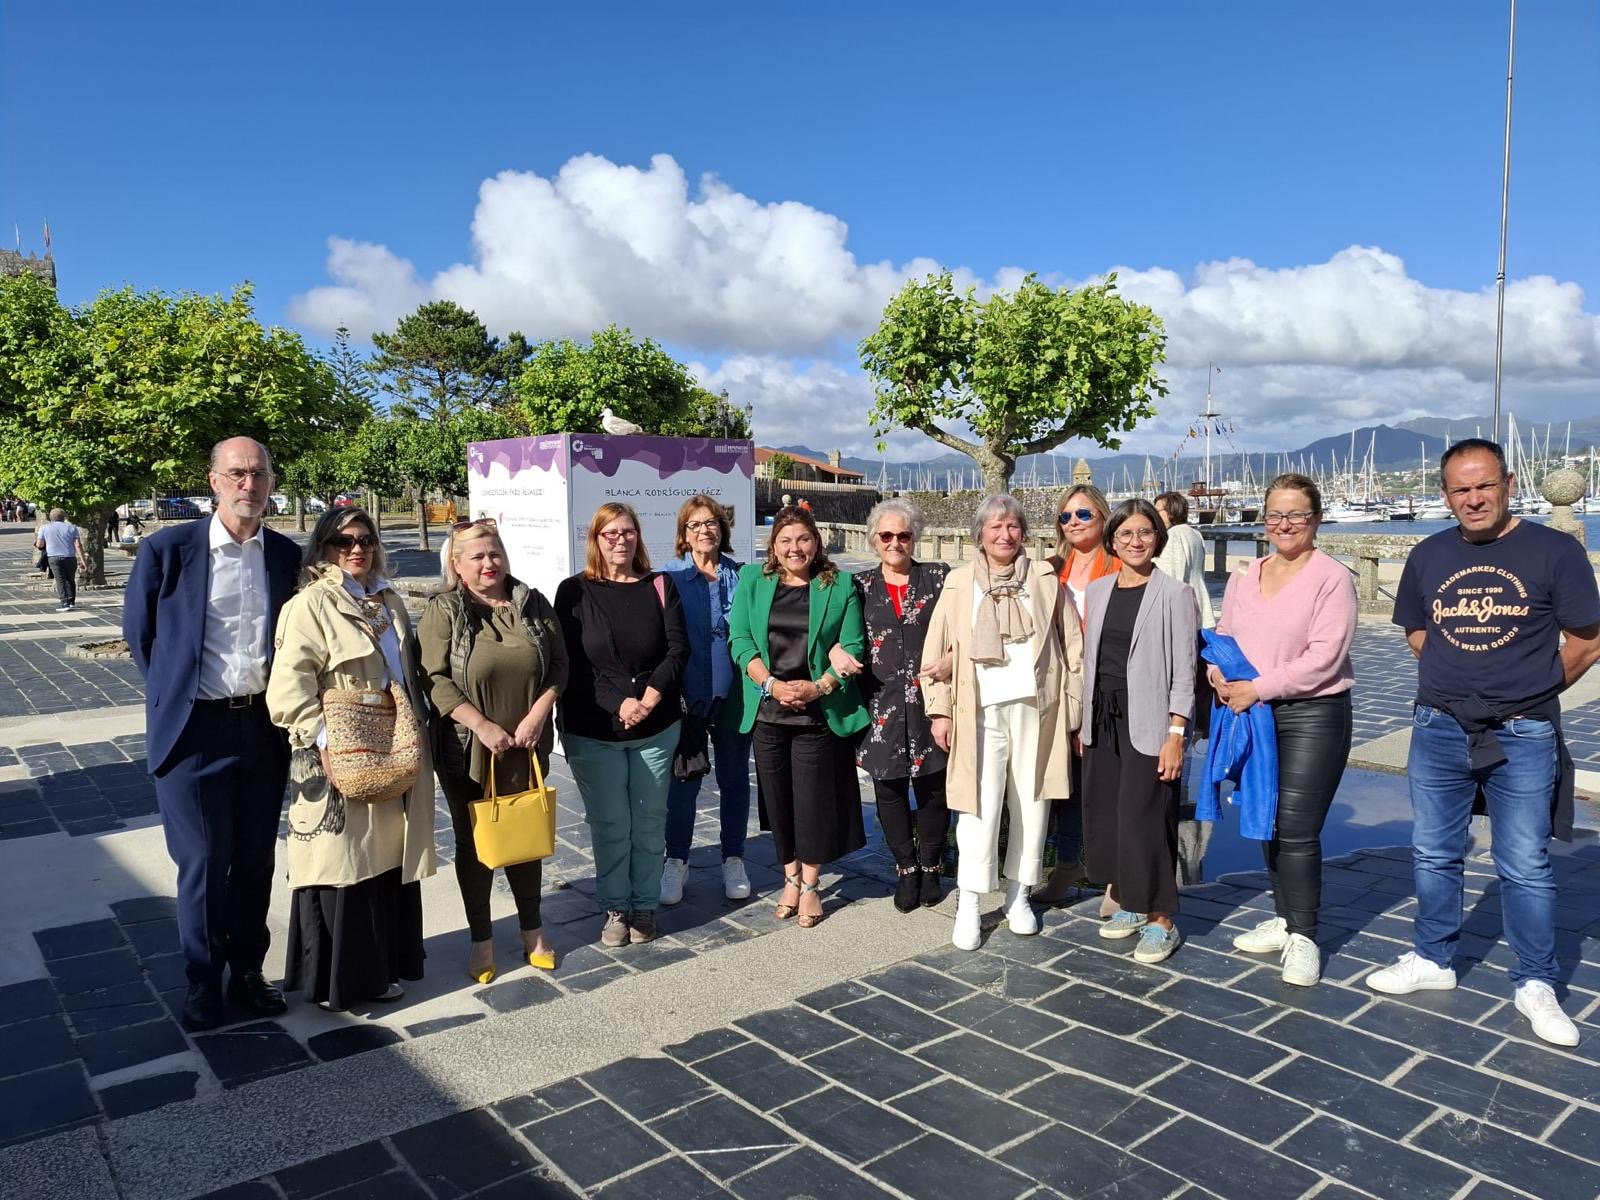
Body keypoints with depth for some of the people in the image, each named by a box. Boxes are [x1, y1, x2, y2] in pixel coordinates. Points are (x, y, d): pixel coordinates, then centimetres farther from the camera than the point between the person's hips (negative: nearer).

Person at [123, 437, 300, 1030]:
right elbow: (139, 632, 4)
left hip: (264, 725, 3)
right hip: (195, 729, -3)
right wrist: (173, 696, 7)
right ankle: (203, 984, 24)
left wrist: (281, 701, 8)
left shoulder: (287, 556, 1)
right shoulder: (168, 549, -8)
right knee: (203, 864, 6)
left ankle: (248, 972, 30)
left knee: (256, 860, 13)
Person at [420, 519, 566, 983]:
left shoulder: (532, 604, 3)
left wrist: (537, 714, -11)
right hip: (467, 750, -2)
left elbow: (558, 664, 3)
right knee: (474, 841, 10)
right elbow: (434, 678, -14)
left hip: (526, 748, 3)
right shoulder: (443, 611, -6)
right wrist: (482, 725, -19)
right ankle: (480, 938, 24)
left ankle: (532, 928, 30)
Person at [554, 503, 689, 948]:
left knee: (649, 823, 8)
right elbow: (573, 663, -7)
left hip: (656, 728, 2)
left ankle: (645, 906, 23)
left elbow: (678, 649, -1)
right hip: (593, 732, -1)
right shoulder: (574, 592, 0)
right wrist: (619, 703, -16)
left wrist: (649, 699, -15)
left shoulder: (660, 588, 5)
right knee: (609, 826, 4)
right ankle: (615, 908, 20)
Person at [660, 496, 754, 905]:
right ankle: (676, 861, 21)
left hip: (734, 695, 2)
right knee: (684, 781, 6)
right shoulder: (670, 578, 0)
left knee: (734, 779, 11)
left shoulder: (741, 576, 5)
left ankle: (733, 860, 25)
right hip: (688, 697, -2)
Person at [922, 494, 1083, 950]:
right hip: (981, 712, -1)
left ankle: (1018, 895, 23)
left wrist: (1074, 707, 1)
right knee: (980, 806, -3)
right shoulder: (958, 583, 6)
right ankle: (968, 905, 7)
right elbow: (937, 651, 6)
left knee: (1031, 804, 8)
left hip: (1036, 708, 1)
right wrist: (939, 710, 0)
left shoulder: (1045, 579, 7)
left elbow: (1071, 646, 6)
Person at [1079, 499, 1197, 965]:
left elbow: (1183, 670, -9)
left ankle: (1161, 921, 9)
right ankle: (1131, 904, 27)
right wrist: (1085, 723, 12)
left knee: (1145, 818, -4)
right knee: (1105, 814, 10)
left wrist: (1176, 734, -14)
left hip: (1148, 719, -6)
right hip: (1103, 717, 6)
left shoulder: (1174, 594, -6)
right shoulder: (1097, 590, 9)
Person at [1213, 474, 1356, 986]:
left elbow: (1324, 657, -17)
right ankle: (1284, 918, 30)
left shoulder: (1332, 577, -9)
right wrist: (1220, 676, -5)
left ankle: (1303, 937, 10)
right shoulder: (1244, 579, 11)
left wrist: (1257, 687, -17)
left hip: (1313, 715, -6)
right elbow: (1223, 636, 16)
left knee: (1297, 831, -6)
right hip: (1253, 715, 6)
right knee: (1267, 824, 14)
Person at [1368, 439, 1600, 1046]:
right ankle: (1432, 959, 30)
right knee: (1434, 855, 14)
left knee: (1525, 867, 4)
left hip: (1523, 737, -3)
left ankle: (1535, 985, 21)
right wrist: (1458, 681, 7)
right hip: (1439, 729, 4)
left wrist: (1530, 693, 2)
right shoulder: (1429, 556, 4)